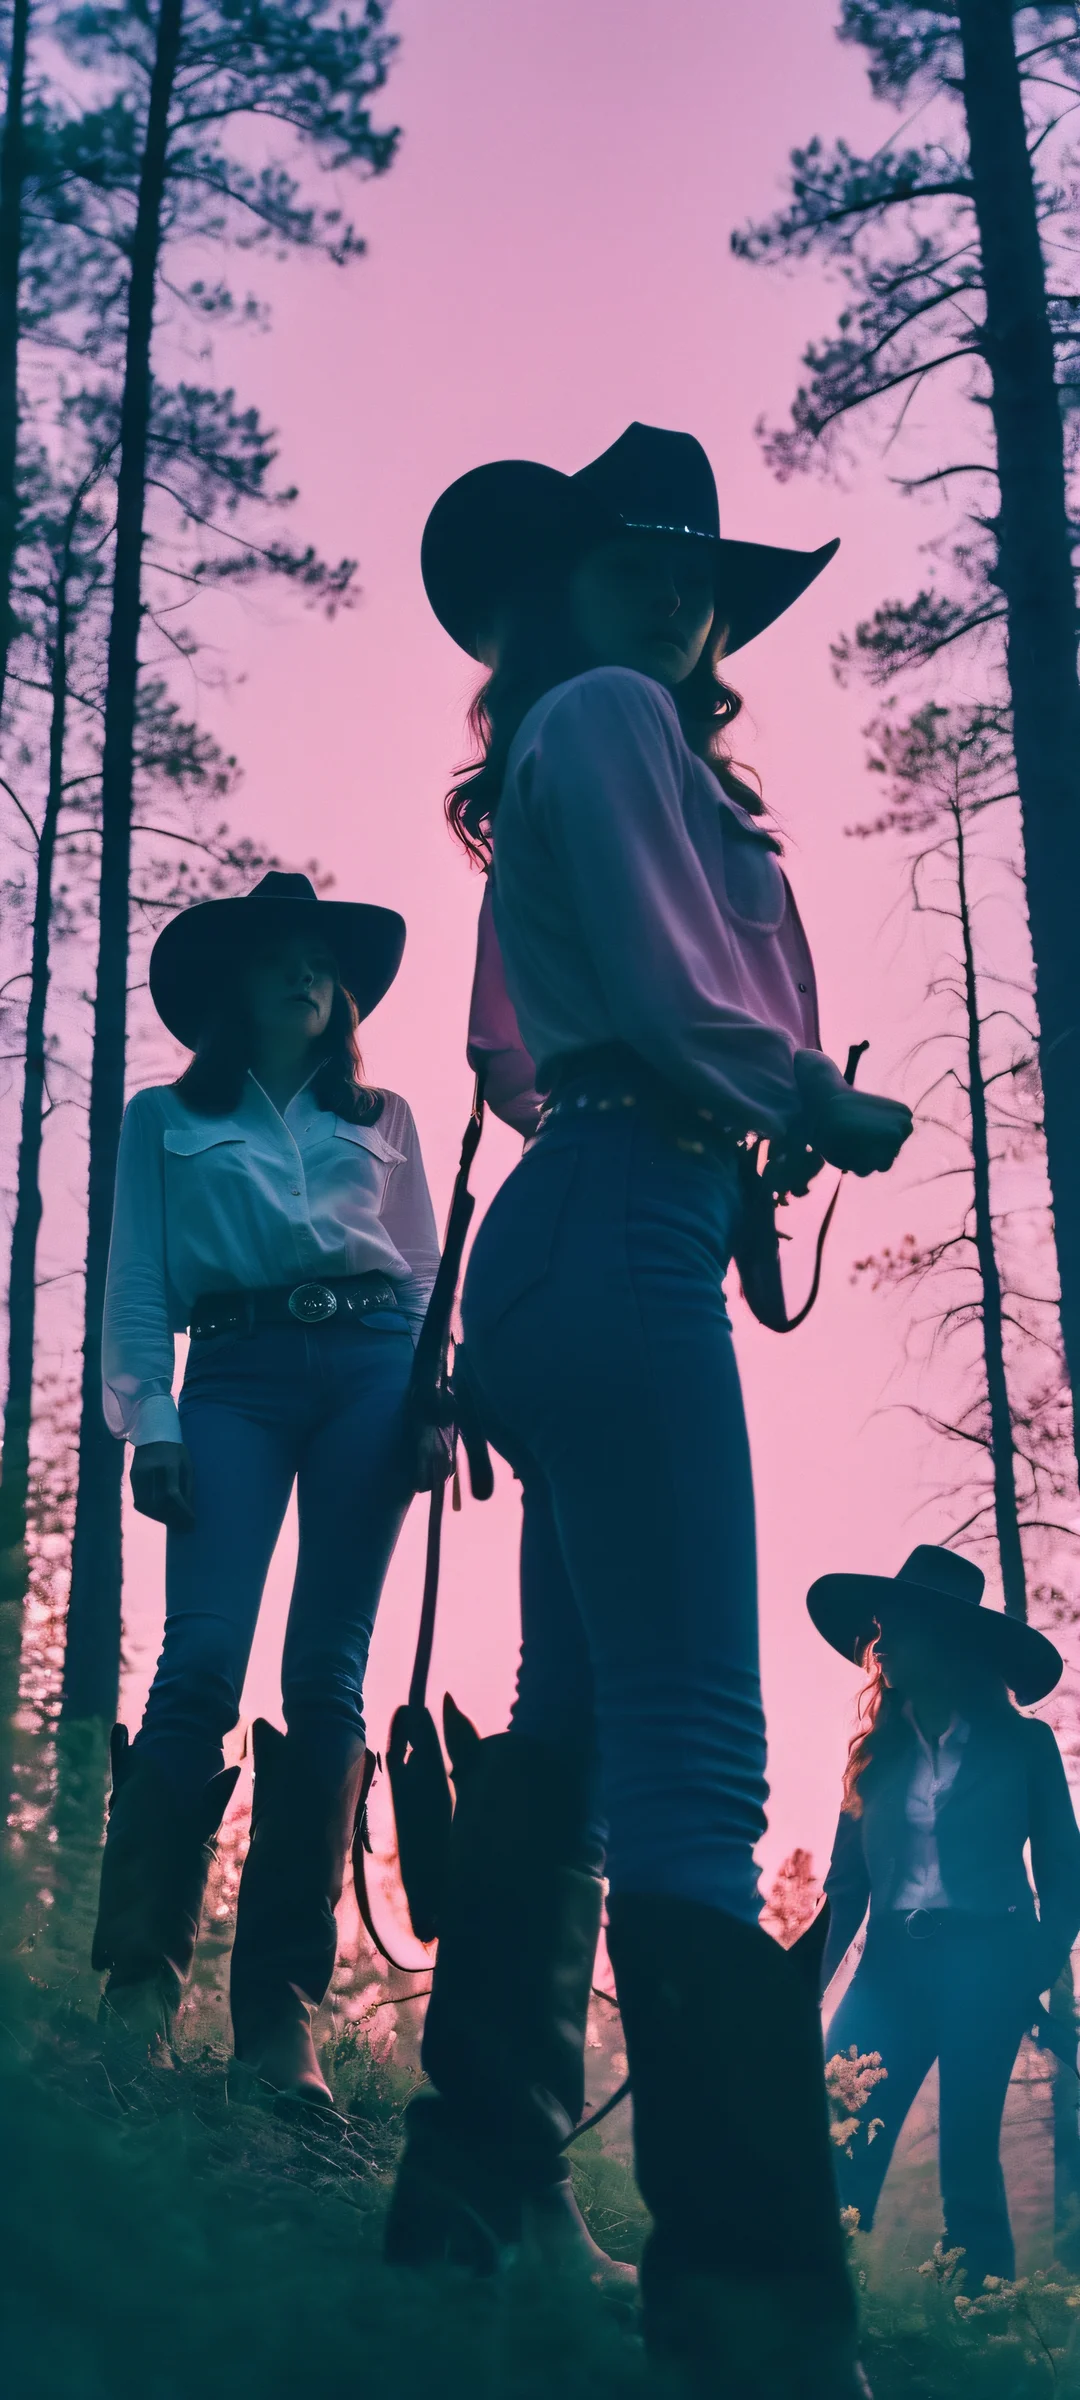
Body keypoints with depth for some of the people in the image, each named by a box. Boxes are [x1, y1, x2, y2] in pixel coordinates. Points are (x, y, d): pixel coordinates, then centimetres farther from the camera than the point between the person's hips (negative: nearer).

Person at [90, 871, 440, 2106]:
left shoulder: (382, 1121, 22)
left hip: (371, 1368, 2)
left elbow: (428, 1274, 17)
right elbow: (138, 1286, 8)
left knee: (327, 1673, -7)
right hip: (236, 1378, -1)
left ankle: (280, 2014, -6)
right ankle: (138, 1981, -14)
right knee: (203, 1656, -18)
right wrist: (151, 1423, -5)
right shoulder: (165, 1121, 17)